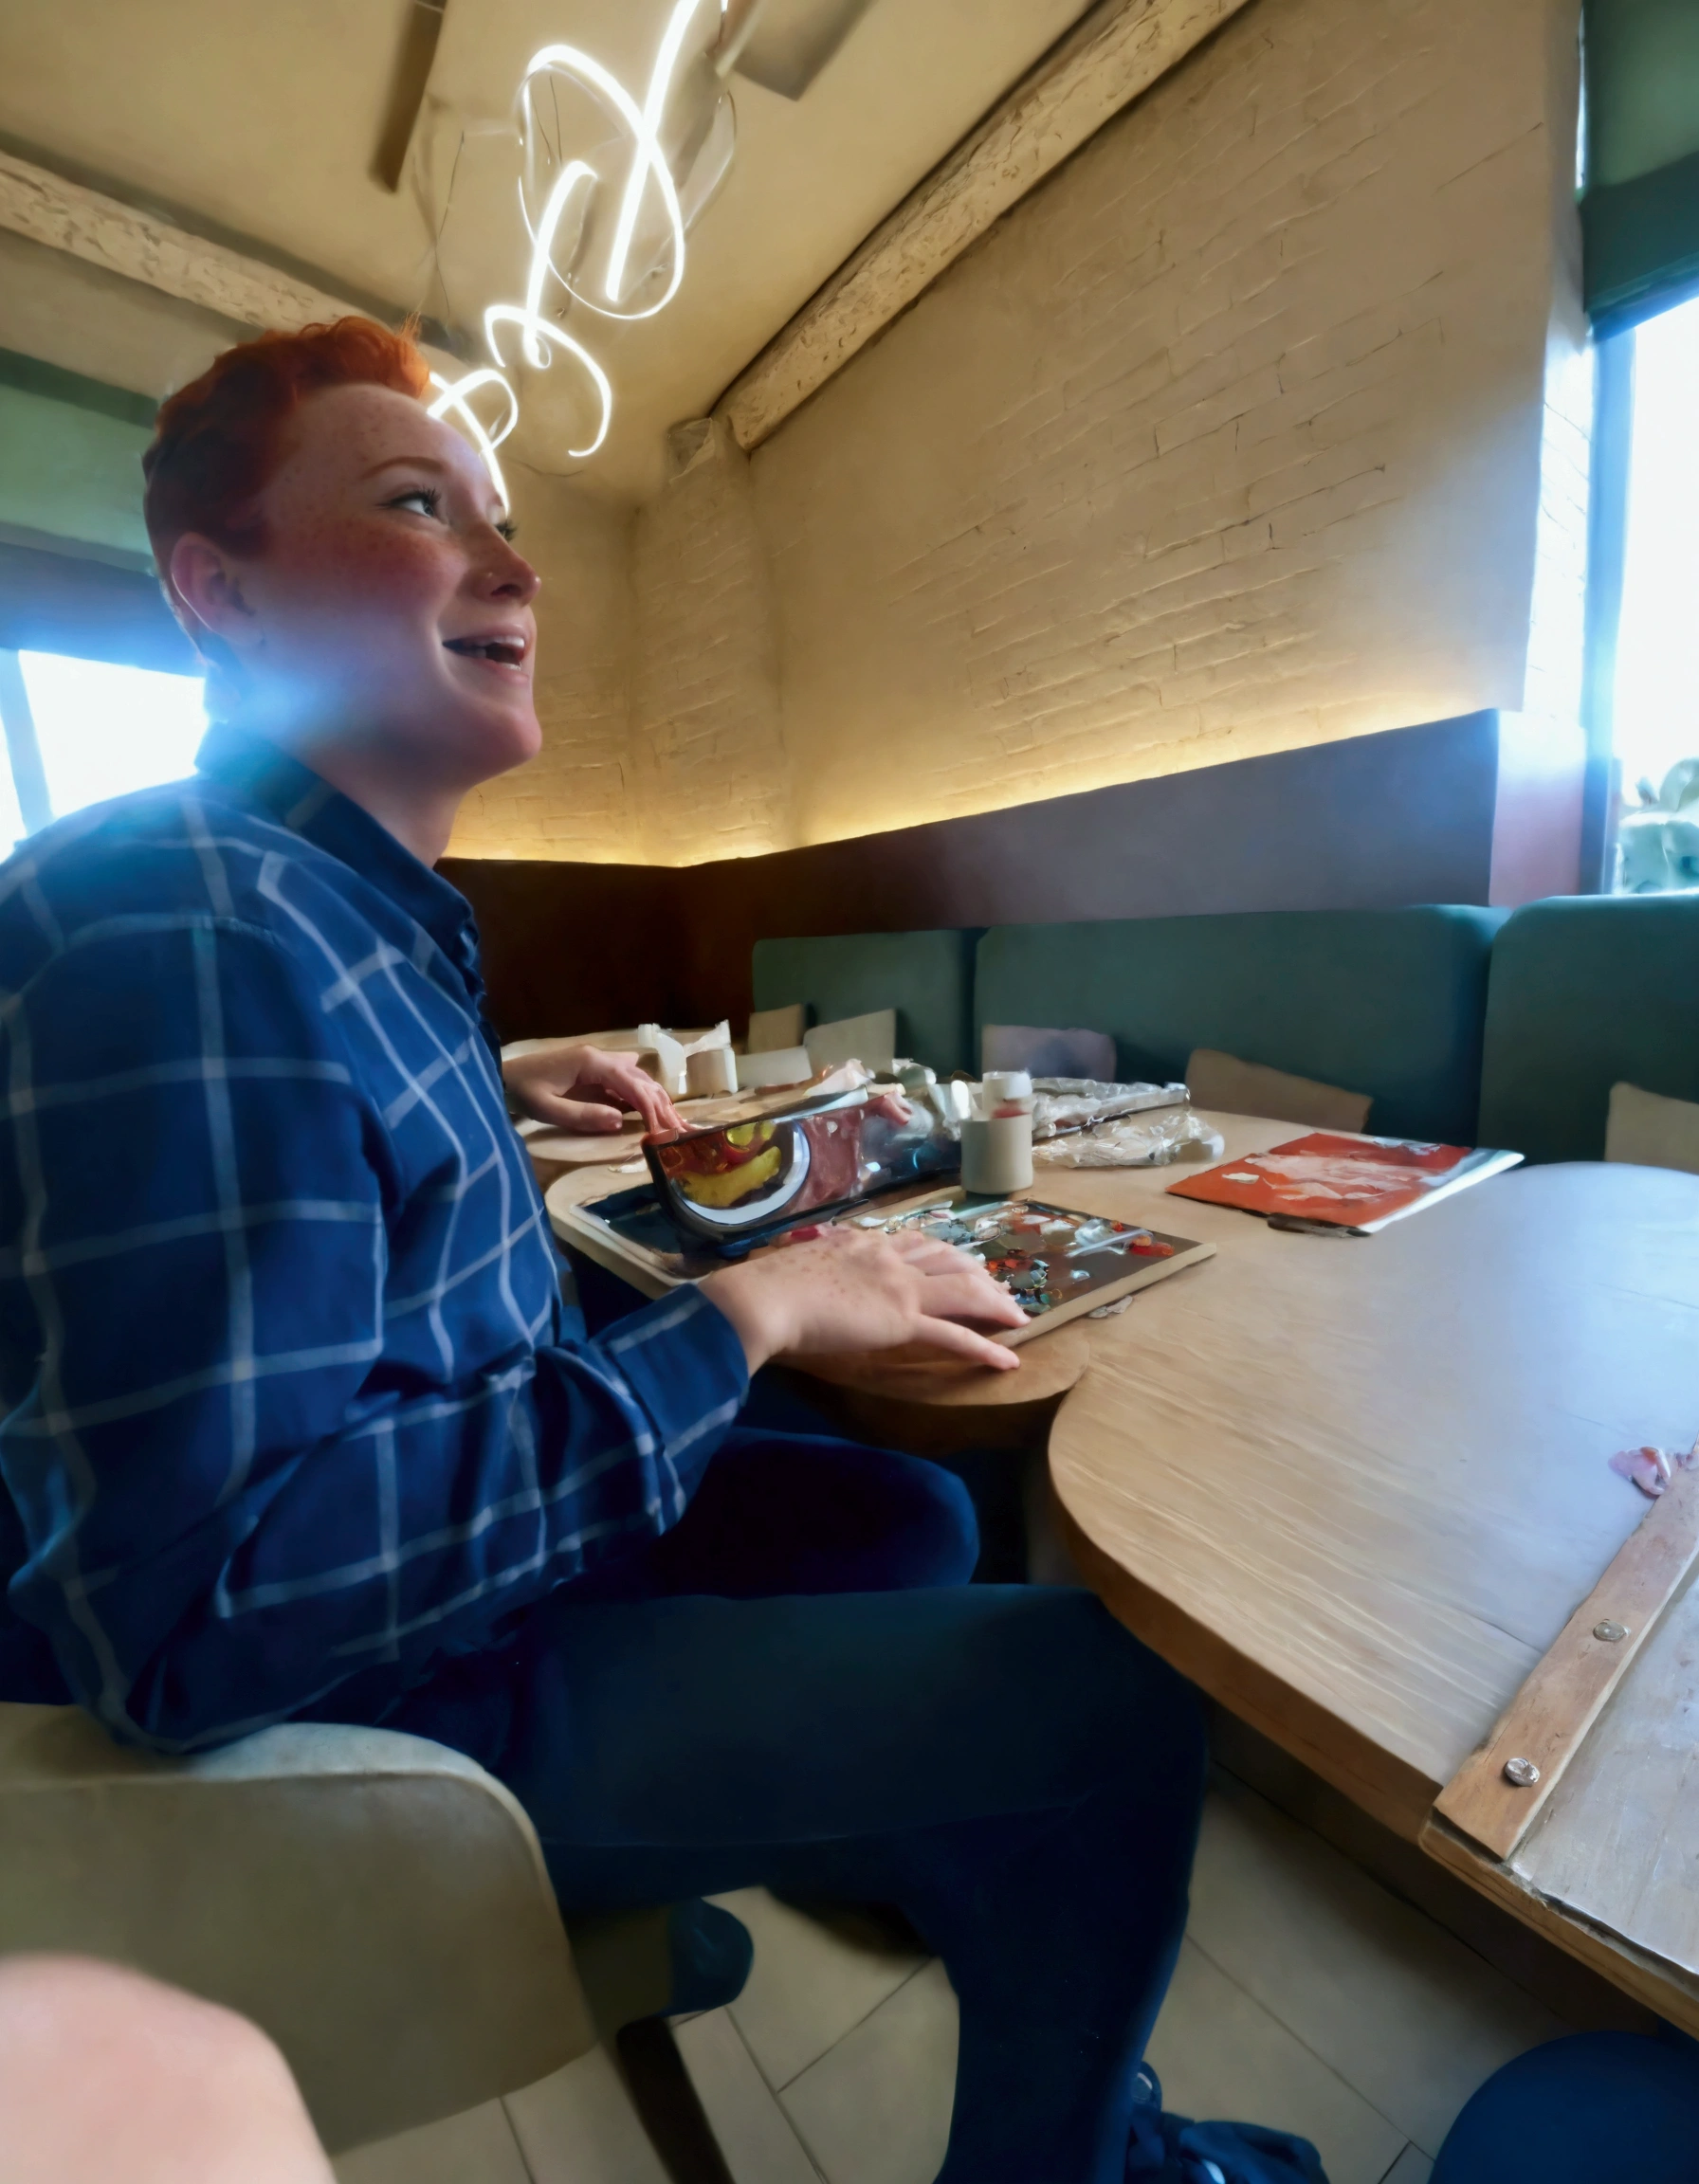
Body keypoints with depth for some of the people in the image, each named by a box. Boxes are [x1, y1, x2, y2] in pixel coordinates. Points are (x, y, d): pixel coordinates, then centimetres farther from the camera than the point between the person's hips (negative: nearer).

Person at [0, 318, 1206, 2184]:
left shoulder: (352, 900, 7)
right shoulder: (178, 931, -26)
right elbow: (201, 1602, -32)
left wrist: (495, 1094, 11)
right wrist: (746, 1315, -27)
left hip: (480, 1513, 9)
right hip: (374, 1688, -9)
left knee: (913, 1514, 18)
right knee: (1116, 1712, -8)